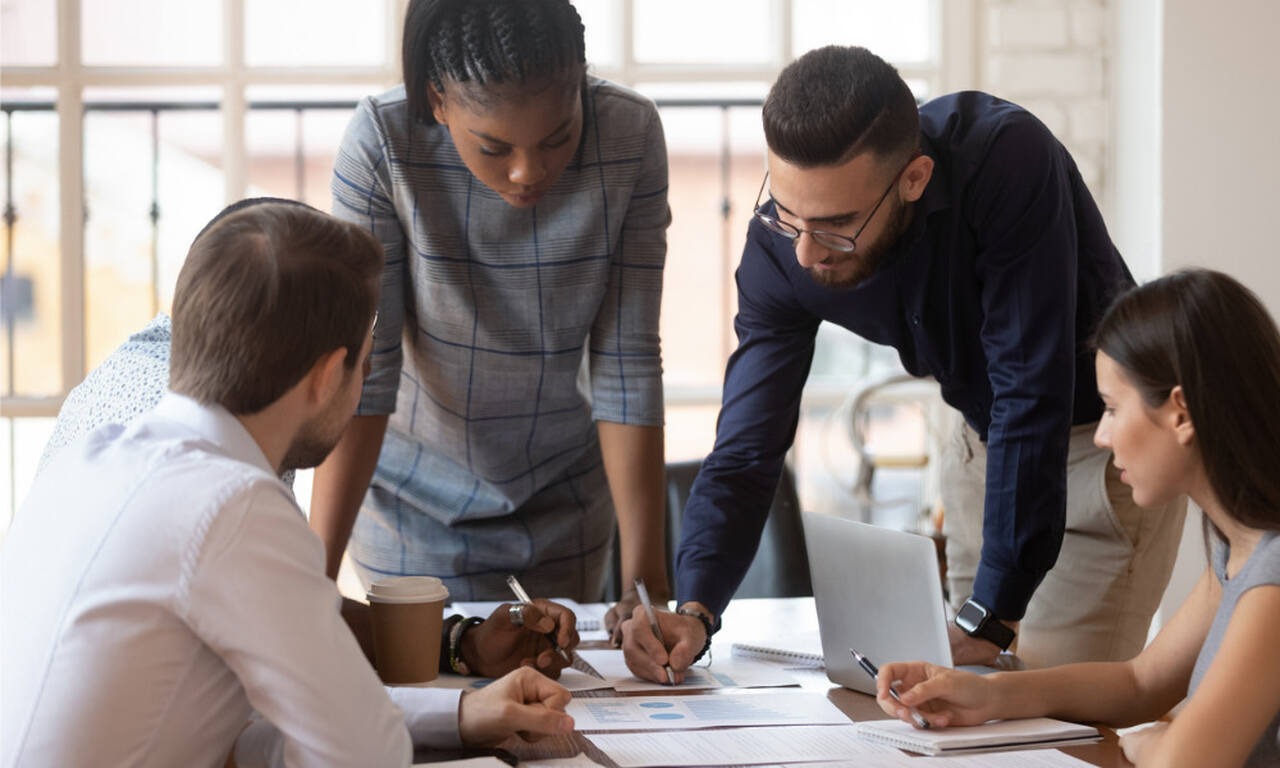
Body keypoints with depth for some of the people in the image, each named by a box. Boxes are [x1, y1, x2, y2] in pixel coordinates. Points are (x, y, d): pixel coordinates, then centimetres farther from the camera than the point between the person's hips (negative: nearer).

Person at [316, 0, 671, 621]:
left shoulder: (630, 136, -20)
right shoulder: (381, 142, -25)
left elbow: (627, 364, -17)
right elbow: (361, 371, -24)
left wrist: (646, 577, -18)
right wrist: (317, 574, -29)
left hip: (566, 492, 2)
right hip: (416, 498, -2)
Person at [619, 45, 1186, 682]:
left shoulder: (1007, 158, -35)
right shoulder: (781, 246, -19)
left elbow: (1032, 395, -35)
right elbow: (745, 450, -16)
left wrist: (990, 616, -35)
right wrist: (693, 610, -33)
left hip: (1104, 431, -5)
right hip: (985, 438, 5)